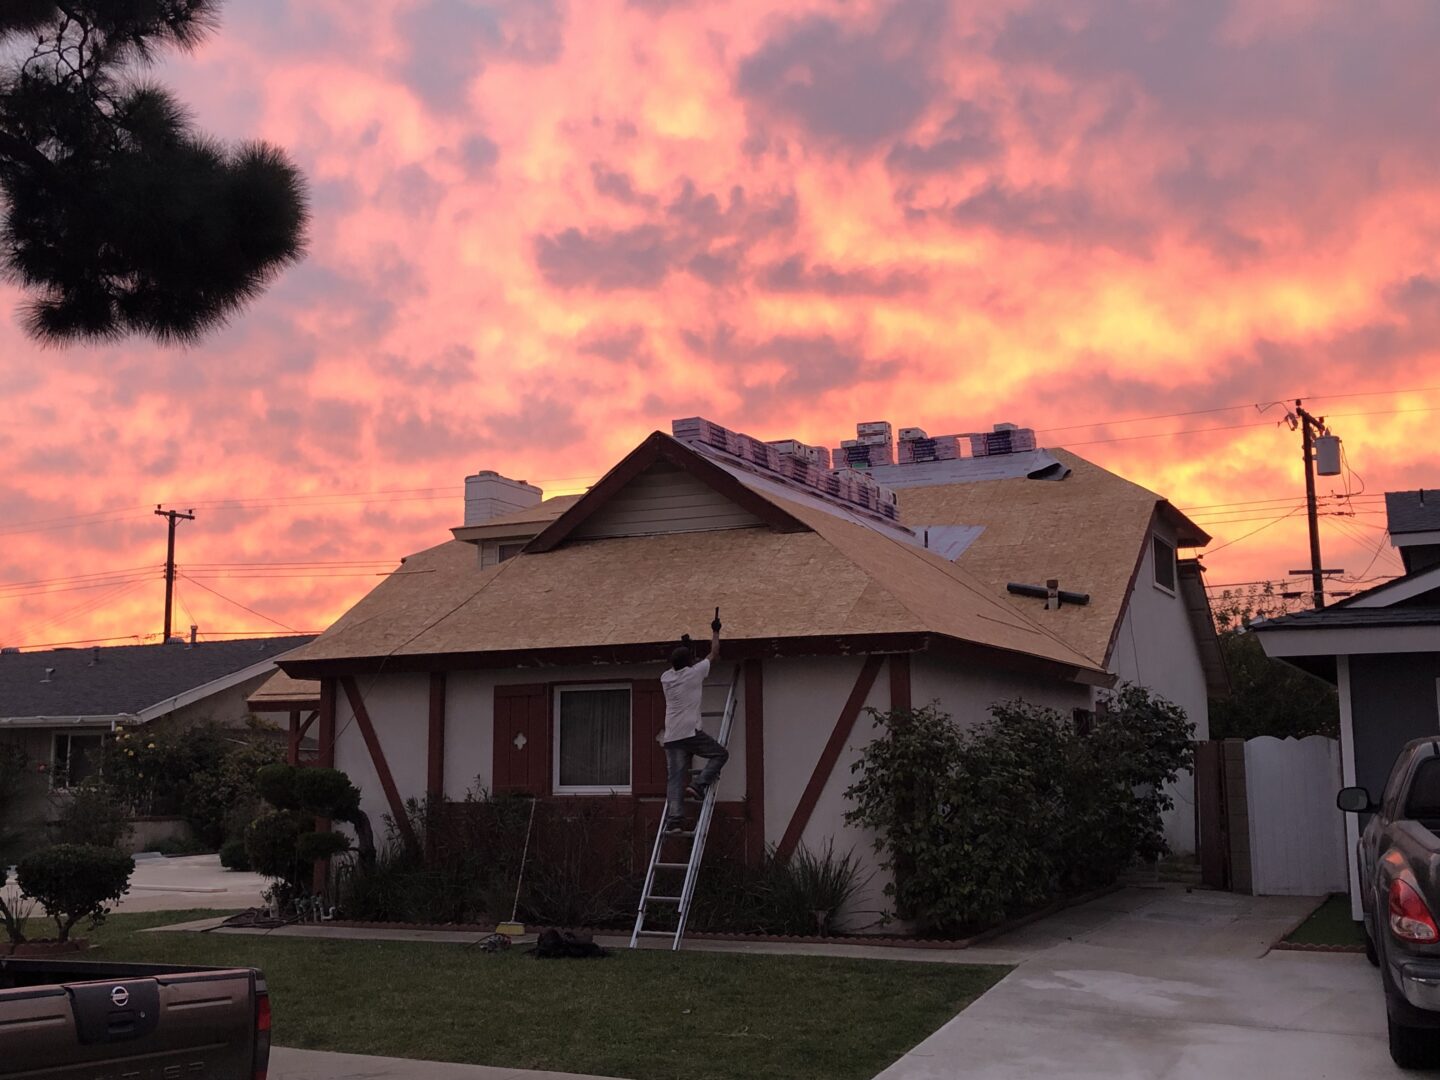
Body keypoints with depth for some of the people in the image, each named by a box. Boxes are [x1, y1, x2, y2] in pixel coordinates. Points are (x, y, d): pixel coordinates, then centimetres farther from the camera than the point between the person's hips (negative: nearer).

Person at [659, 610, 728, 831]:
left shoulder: (666, 678, 14)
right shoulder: (694, 673, 1)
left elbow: (676, 665, 40)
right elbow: (714, 654, 15)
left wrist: (684, 647, 49)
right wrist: (715, 631, 28)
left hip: (671, 737, 5)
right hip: (690, 732, -5)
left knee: (674, 778, 0)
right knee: (720, 754, 11)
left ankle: (674, 819, -11)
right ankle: (699, 785, -7)